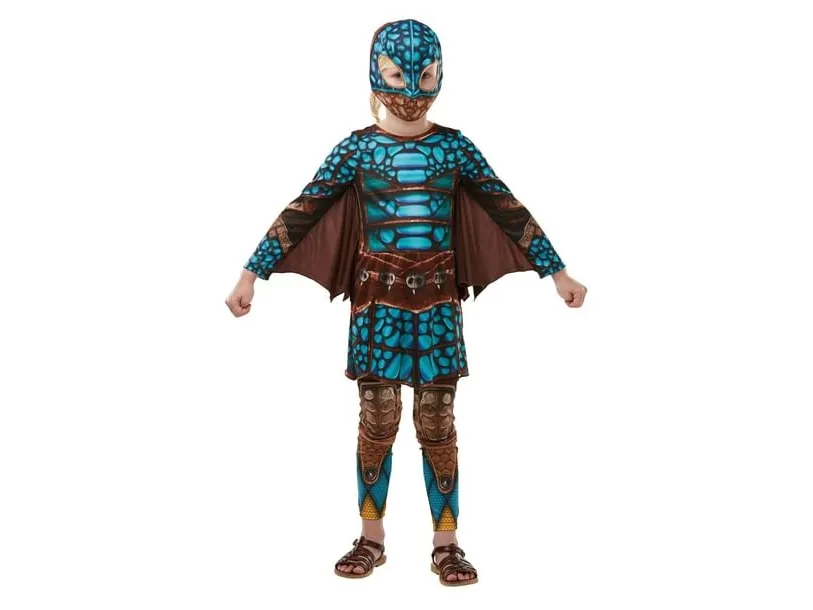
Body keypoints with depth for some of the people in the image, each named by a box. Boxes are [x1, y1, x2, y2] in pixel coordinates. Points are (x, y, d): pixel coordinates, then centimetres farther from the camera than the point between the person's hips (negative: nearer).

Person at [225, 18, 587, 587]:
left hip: (438, 303, 1)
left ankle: (447, 544, 14)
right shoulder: (357, 147, 0)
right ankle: (371, 539, 20)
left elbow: (510, 212, 5)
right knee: (378, 420, 5)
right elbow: (301, 213, -2)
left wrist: (557, 270, 4)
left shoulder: (455, 146, 3)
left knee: (438, 424, 4)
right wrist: (253, 272, -7)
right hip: (377, 303, 0)